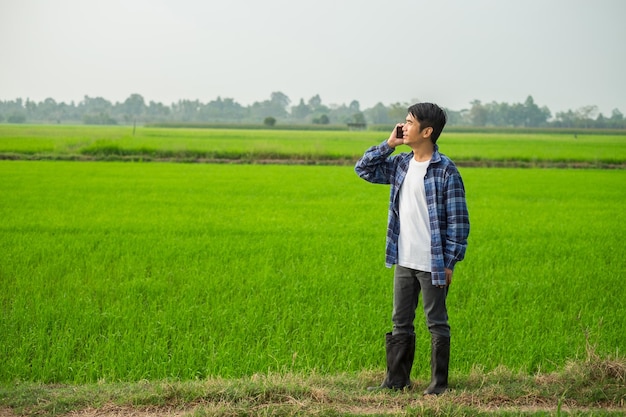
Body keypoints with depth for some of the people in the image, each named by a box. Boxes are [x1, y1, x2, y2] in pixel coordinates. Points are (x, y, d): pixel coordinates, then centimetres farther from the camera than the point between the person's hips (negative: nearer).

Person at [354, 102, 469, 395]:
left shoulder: (445, 170, -13)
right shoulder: (400, 164, 7)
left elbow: (458, 221, -12)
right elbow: (363, 169, 16)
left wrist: (449, 263, -13)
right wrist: (388, 145, 3)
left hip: (432, 264, -6)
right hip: (403, 261, 7)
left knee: (437, 324, 6)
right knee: (400, 323, 13)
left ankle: (439, 384, 15)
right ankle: (396, 379, 21)